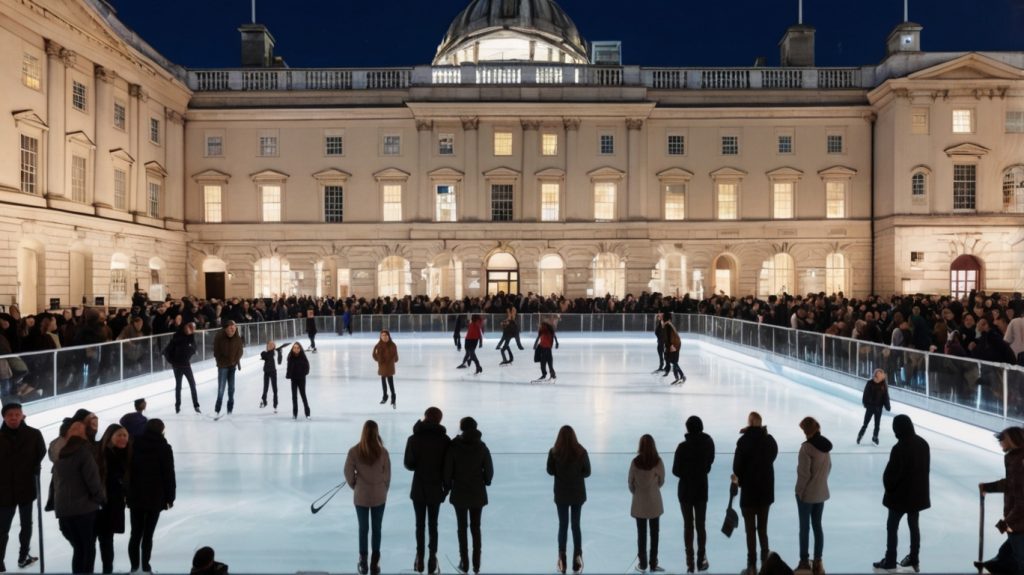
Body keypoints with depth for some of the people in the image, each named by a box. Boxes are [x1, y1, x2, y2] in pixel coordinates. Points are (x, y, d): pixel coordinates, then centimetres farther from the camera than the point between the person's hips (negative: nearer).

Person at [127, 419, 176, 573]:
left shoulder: (135, 445, 4)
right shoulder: (164, 448, -7)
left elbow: (128, 470, 6)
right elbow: (169, 474, -7)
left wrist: (128, 493, 13)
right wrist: (170, 497, 2)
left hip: (135, 496, 3)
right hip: (155, 497, -3)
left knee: (135, 534, 11)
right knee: (147, 534, 2)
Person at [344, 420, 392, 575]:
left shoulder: (354, 451, -15)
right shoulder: (383, 452, -14)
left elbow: (348, 473, -7)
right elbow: (387, 475, -6)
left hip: (361, 496, 0)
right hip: (379, 496, 0)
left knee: (363, 529, 15)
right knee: (377, 529, 13)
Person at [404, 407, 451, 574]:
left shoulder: (414, 439, -10)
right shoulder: (445, 440, -9)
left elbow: (408, 465, -8)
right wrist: (446, 485, 6)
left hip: (418, 489, 0)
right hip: (436, 489, 0)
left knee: (420, 525, 11)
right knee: (433, 525, 11)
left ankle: (420, 559, 16)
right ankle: (432, 559, 13)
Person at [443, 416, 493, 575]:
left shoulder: (453, 447, -11)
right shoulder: (482, 447, -6)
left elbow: (447, 470, -8)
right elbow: (489, 470, -2)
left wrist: (448, 486, 7)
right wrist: (485, 482, 16)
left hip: (459, 494, -2)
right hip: (478, 493, 2)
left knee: (462, 528, 10)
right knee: (476, 528, 11)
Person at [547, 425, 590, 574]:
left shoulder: (554, 452, -14)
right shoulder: (581, 452, -11)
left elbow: (550, 471, -5)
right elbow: (587, 472, -5)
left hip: (561, 494, -1)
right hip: (578, 493, 1)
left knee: (563, 525, 10)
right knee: (576, 525, 12)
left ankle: (562, 560, 12)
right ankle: (577, 559, 13)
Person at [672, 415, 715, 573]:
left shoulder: (683, 447, -18)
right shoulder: (708, 443, -8)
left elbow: (675, 471, -13)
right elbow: (710, 462, 7)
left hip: (685, 490, -2)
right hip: (702, 489, 2)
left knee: (688, 526, 8)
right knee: (700, 525, 13)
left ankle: (690, 562, 11)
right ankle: (701, 561, 18)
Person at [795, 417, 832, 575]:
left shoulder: (807, 447, -21)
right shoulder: (826, 445, 2)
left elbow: (804, 473, -19)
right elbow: (829, 467, 11)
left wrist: (800, 491, -9)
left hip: (807, 493, -6)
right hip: (822, 493, 6)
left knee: (804, 527, 5)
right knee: (817, 526, 13)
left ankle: (804, 562, 13)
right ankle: (817, 562, 17)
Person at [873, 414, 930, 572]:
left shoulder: (899, 448, -26)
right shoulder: (923, 443, -3)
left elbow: (890, 474, -20)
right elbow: (927, 468, 8)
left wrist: (888, 486, 1)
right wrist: (917, 484, 17)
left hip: (900, 495, -7)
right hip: (918, 493, 7)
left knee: (892, 527, 9)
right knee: (914, 525, 19)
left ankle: (890, 561, 16)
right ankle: (914, 559, 29)